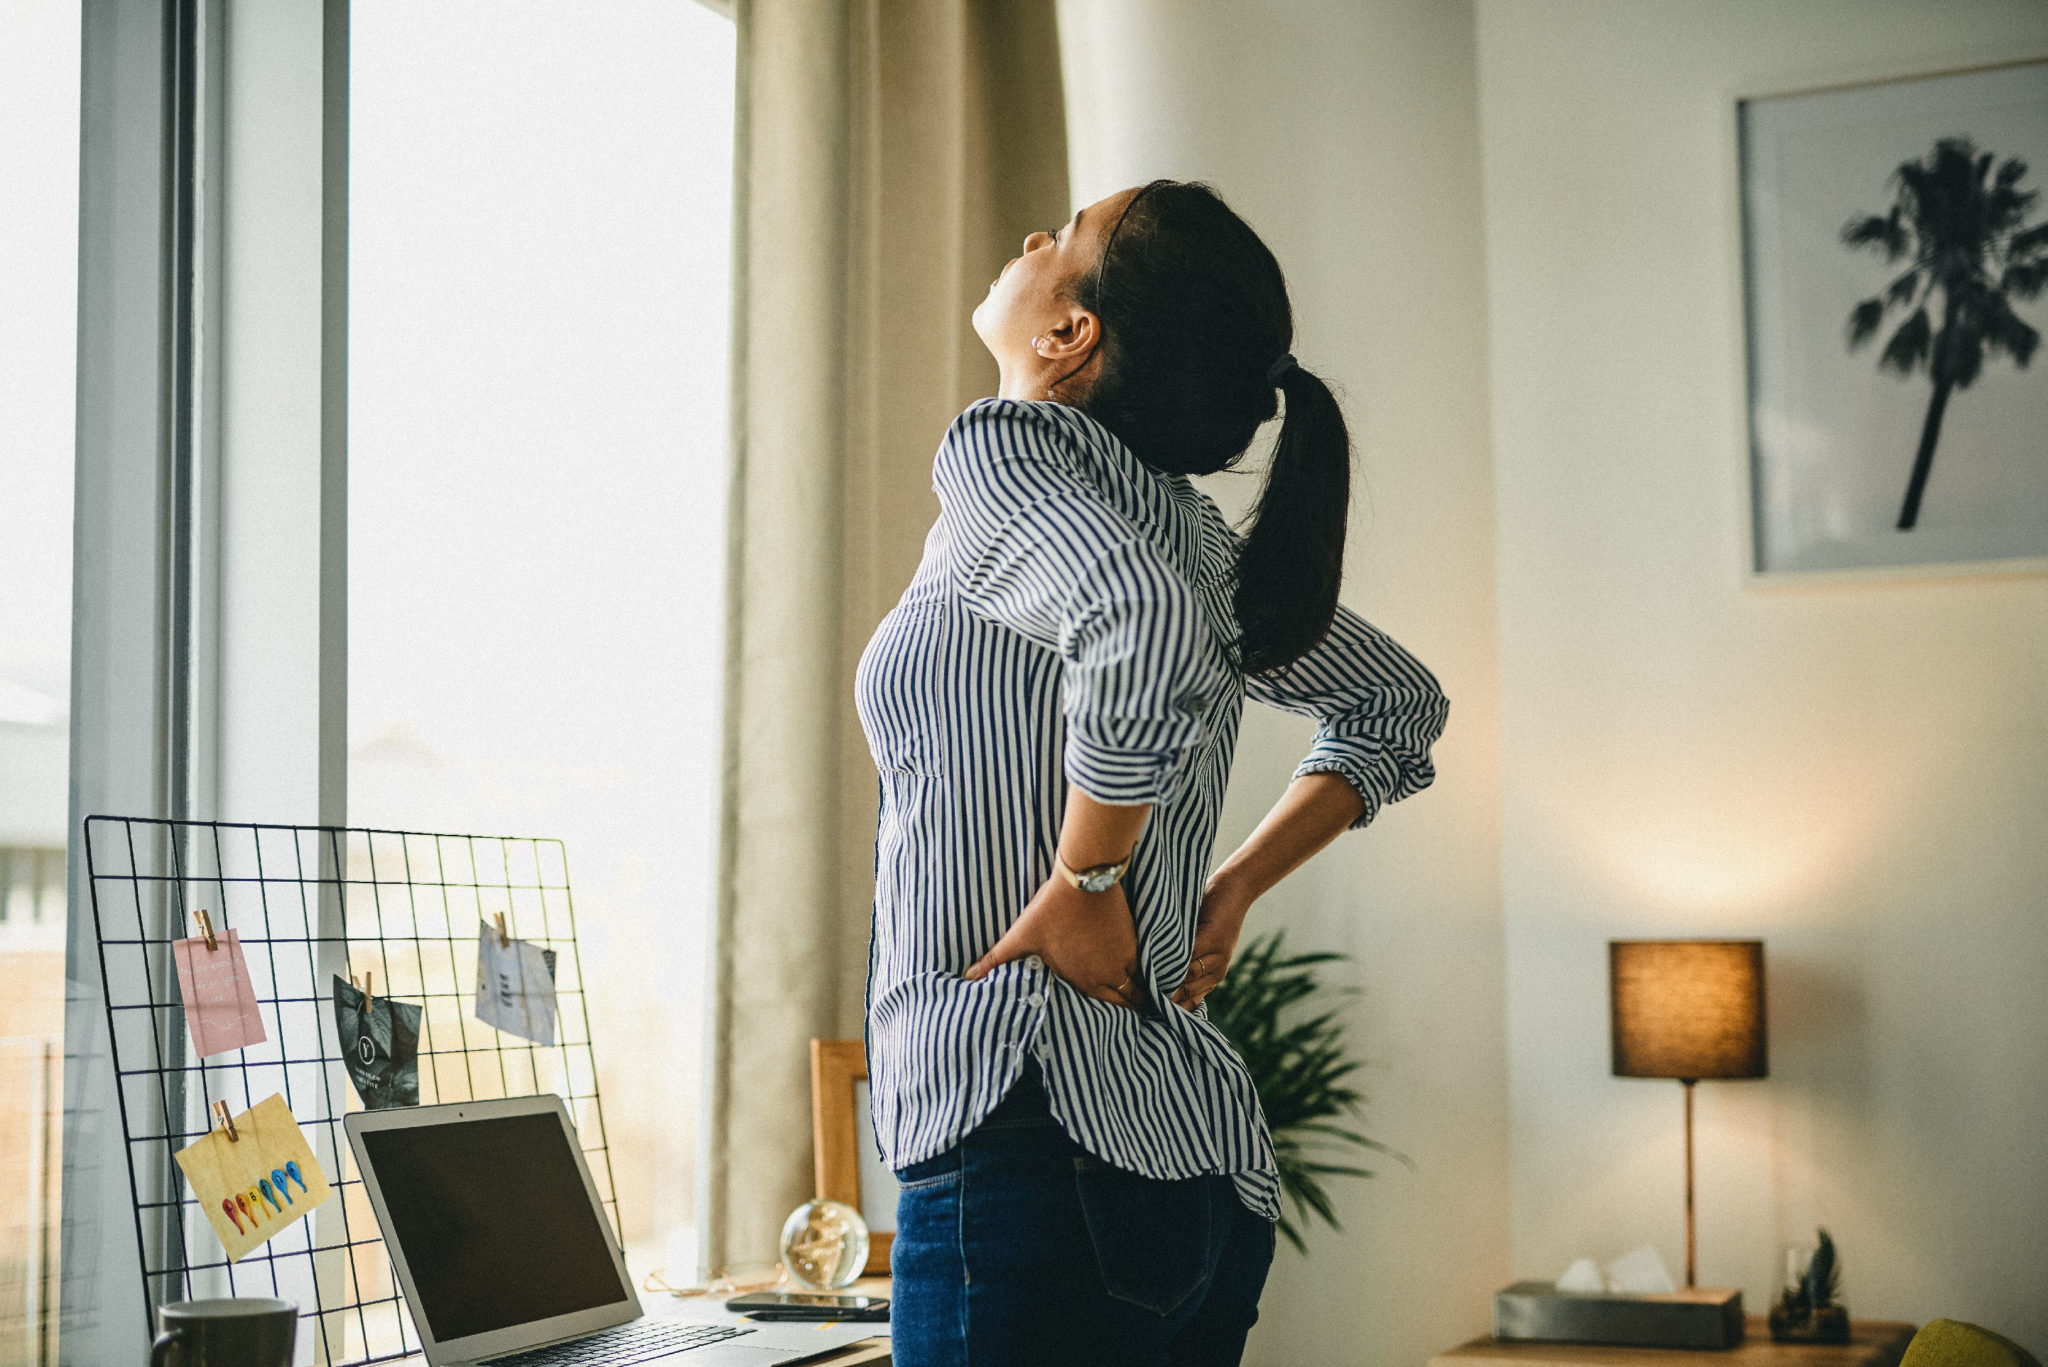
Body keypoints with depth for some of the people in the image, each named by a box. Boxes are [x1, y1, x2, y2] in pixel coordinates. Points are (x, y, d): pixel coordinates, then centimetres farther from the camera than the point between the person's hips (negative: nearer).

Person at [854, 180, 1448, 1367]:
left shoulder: (1005, 447, -7)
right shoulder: (1198, 536, 13)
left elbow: (1146, 636, -28)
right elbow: (1400, 709, 27)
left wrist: (1080, 890, -16)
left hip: (1040, 1146, -8)